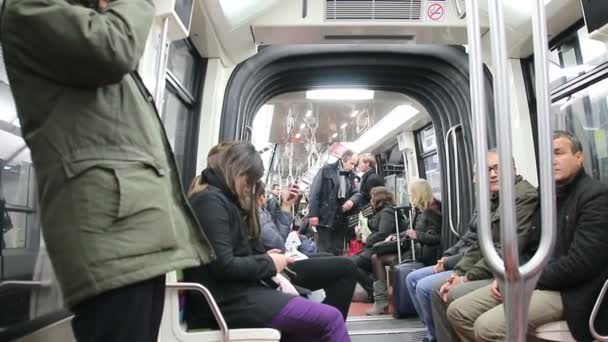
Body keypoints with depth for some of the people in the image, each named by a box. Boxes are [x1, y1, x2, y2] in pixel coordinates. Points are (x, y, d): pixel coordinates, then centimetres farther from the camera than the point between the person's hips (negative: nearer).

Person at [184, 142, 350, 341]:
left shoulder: (224, 199, 21)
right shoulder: (210, 200, -11)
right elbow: (224, 266, -20)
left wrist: (264, 257, 3)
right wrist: (268, 264, -7)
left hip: (236, 291, 10)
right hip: (227, 300, -10)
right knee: (331, 318, -15)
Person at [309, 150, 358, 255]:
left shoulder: (350, 177, 16)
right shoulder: (326, 170, -1)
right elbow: (315, 192, -7)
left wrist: (352, 201, -10)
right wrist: (313, 214, -15)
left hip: (341, 218, 6)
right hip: (325, 216, -5)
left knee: (338, 251, 8)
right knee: (324, 250, -3)